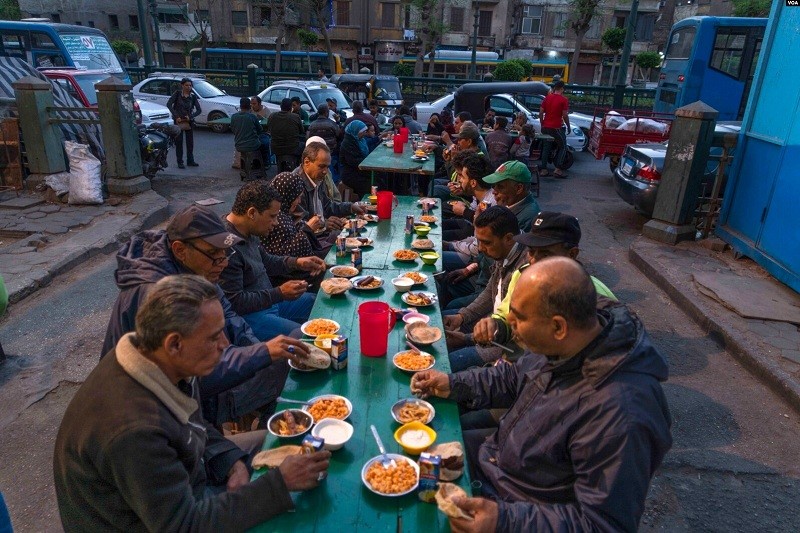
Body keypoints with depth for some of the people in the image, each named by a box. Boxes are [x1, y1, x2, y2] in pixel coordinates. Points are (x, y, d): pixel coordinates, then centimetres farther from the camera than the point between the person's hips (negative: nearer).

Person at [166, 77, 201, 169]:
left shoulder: (193, 96, 2)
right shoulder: (177, 93, -5)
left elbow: (199, 110, 1)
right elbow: (169, 104, -12)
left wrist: (191, 116, -13)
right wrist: (176, 116, -19)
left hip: (189, 121, 3)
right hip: (178, 121, -3)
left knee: (190, 141, 7)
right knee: (179, 142, 1)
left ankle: (190, 160, 18)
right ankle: (180, 162, 7)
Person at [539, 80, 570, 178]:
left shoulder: (547, 98, 5)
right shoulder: (563, 100, -9)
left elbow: (541, 112, 5)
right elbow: (565, 115, -11)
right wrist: (568, 126, 2)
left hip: (546, 127, 5)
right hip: (556, 128, -5)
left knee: (546, 148, 13)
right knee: (563, 147, 8)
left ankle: (543, 169, 10)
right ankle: (558, 169, -1)